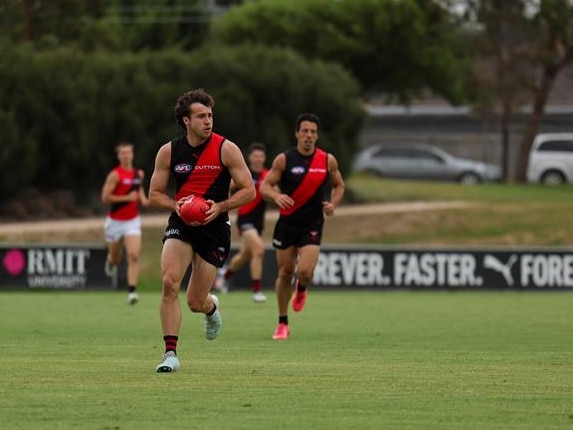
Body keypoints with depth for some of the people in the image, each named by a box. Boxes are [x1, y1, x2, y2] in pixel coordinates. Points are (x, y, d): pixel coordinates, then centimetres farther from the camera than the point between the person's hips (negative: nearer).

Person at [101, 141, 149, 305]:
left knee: (134, 256, -16)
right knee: (116, 258, 12)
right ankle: (111, 261, 51)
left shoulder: (139, 174, 5)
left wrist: (143, 199, 7)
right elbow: (105, 197, -17)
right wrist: (126, 198, -21)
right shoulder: (115, 175, -12)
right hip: (115, 222, -3)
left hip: (132, 221, 3)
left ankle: (132, 290, -19)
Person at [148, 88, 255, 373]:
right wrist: (176, 205, -14)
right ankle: (170, 354, -17)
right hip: (180, 224, 1)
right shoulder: (169, 152, -1)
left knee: (195, 302, 1)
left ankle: (211, 307, 42)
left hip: (214, 227, -1)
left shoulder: (226, 149, -8)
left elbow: (248, 191, -4)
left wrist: (220, 207, -19)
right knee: (169, 282, -23)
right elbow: (154, 194, 6)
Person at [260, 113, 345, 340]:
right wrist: (276, 196, -27)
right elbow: (265, 186, -5)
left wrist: (333, 204, -5)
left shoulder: (328, 161, 0)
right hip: (287, 221, 0)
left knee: (305, 271, -18)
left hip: (312, 225, 0)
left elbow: (339, 186, 14)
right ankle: (282, 323, 20)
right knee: (285, 272, 5)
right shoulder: (284, 159, -5)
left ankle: (301, 289, 21)